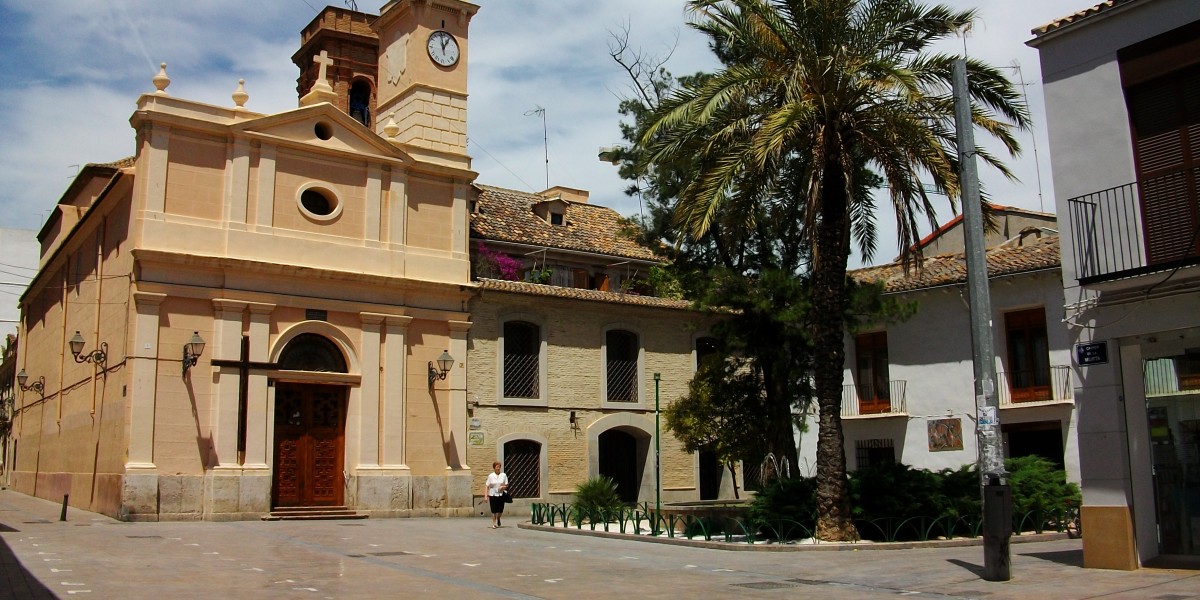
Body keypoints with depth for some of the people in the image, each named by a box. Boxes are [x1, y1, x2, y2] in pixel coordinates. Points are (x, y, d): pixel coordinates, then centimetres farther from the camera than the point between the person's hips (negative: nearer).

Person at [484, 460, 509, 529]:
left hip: (501, 495, 2)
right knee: (494, 510, -2)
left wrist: (503, 487, -17)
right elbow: (486, 486, -1)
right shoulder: (491, 476, -2)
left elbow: (507, 485, 6)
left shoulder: (503, 475, 2)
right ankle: (494, 524, 11)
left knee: (500, 510, 6)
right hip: (493, 495, -2)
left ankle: (498, 519, 37)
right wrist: (486, 496, -9)